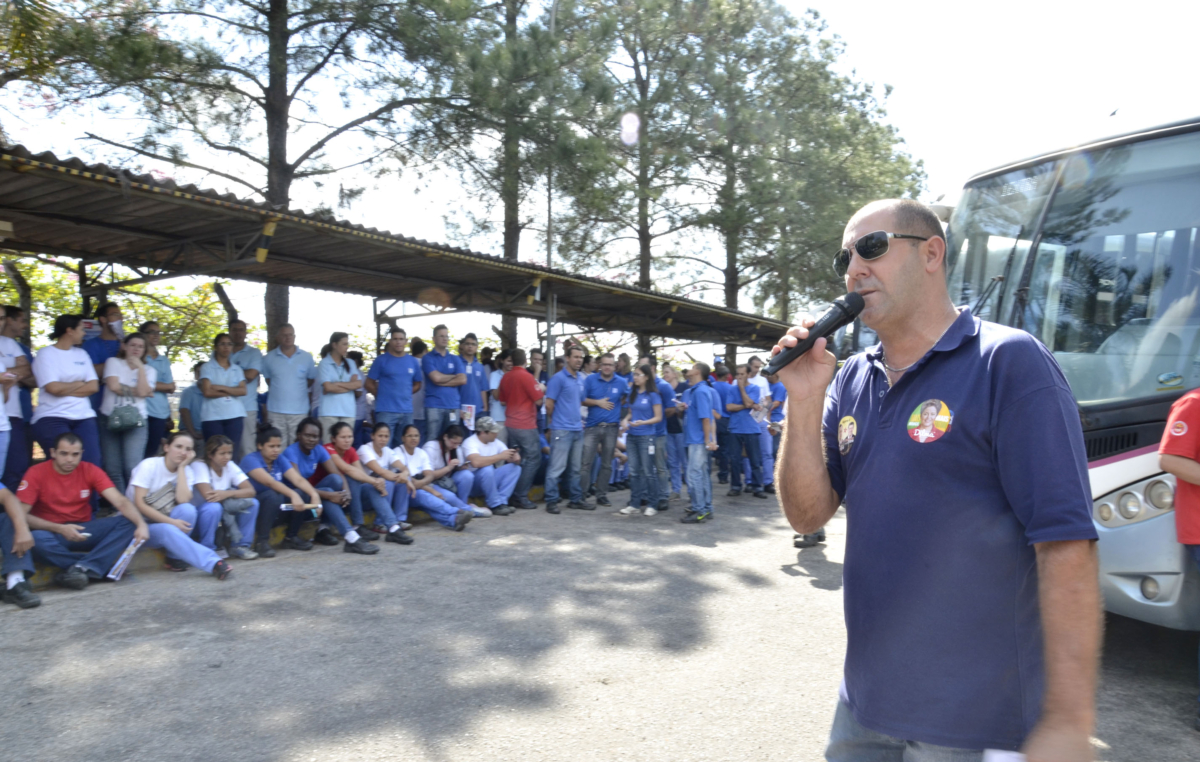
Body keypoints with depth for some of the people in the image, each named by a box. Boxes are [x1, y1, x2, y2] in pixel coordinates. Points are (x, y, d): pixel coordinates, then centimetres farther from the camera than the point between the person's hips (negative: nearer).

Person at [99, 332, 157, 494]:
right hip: (110, 419, 1)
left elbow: (142, 392, -8)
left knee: (133, 468, -14)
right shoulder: (113, 362, 8)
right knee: (113, 469, 0)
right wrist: (134, 391, -4)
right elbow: (114, 386, -9)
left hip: (136, 421, 0)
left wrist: (140, 366, -5)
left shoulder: (149, 370, 10)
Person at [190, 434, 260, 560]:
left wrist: (228, 494, -31)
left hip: (224, 513, 5)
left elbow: (251, 491, -13)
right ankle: (208, 550, -16)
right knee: (213, 507, -36)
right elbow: (208, 495, -32)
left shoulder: (230, 466, -2)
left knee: (253, 503, -15)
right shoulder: (199, 466, -18)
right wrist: (233, 493, -17)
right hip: (198, 514, -5)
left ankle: (240, 546, -4)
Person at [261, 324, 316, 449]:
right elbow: (268, 379, 15)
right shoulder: (269, 358, 3)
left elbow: (311, 378, 13)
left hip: (299, 411, 0)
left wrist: (299, 390, 7)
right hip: (276, 411, 0)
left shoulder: (307, 357, 3)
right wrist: (279, 391, 7)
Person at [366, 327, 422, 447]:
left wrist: (404, 394, 5)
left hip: (407, 411, 4)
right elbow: (369, 384, 2)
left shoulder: (413, 362, 8)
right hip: (385, 411, -4)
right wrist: (383, 395, 2)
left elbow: (417, 385, 16)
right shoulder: (381, 360, -2)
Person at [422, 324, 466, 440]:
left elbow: (462, 380, 1)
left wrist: (442, 382, -5)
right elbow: (436, 378, -10)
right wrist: (454, 376, 5)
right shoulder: (428, 358, 5)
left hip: (453, 405, 3)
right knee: (432, 440, -5)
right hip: (434, 406, -3)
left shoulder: (455, 359, 15)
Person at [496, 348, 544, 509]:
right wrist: (541, 389, 8)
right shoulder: (526, 376, -14)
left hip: (510, 424, 7)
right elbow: (538, 400, -11)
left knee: (518, 460, 15)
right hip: (526, 425, -7)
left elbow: (502, 401, 15)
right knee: (533, 459, 0)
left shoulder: (505, 377, 6)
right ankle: (521, 497, -3)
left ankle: (516, 495, 16)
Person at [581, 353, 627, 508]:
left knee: (607, 465, 8)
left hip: (611, 428, 2)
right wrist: (598, 402, -11)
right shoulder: (591, 379, 0)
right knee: (585, 462, -7)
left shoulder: (621, 382, 3)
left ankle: (601, 495, 18)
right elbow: (582, 400, 0)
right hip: (592, 427, -1)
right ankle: (581, 494, 0)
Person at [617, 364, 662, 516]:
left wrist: (643, 422, -24)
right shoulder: (632, 392, 10)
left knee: (649, 471, 1)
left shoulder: (653, 395, -8)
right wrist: (626, 420, -3)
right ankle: (634, 504, 15)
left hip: (646, 437, -6)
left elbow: (658, 417, -9)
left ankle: (652, 504, 10)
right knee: (634, 471, 9)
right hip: (631, 436, 6)